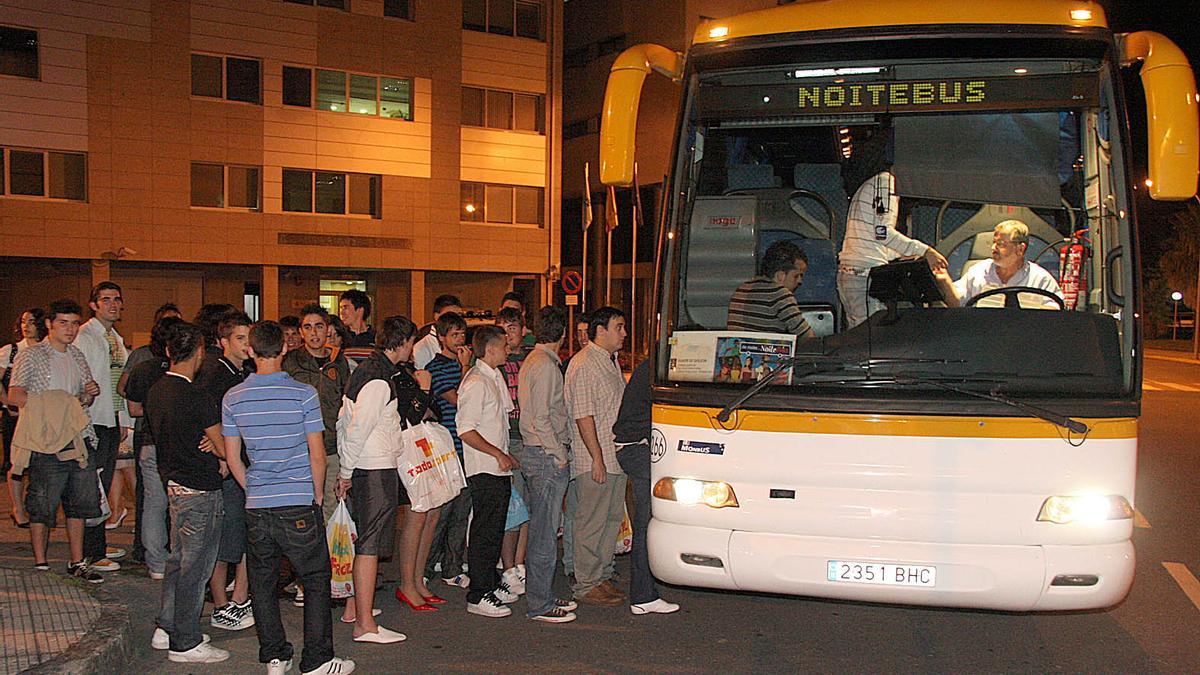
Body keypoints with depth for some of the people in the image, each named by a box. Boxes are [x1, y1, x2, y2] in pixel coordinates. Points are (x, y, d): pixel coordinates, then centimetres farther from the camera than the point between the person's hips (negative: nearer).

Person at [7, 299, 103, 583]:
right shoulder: (31, 355, -2)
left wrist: (90, 394, 0)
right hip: (47, 443, -6)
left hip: (80, 440, 6)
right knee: (43, 506, 1)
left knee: (79, 503, 9)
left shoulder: (78, 356, 17)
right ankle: (41, 565, 12)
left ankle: (77, 562, 18)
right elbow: (14, 395, -12)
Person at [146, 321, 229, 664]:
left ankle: (166, 629, 29)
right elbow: (224, 447, -14)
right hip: (200, 490, -9)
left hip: (174, 484, 9)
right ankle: (186, 643, 9)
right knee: (194, 568, 0)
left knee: (178, 560, 20)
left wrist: (207, 442, 1)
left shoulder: (156, 390, 6)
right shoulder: (193, 395, -20)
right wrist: (222, 461, 7)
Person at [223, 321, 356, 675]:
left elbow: (232, 459, 7)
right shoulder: (304, 393, -8)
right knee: (316, 581, 7)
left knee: (262, 582, 14)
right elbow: (317, 454, -5)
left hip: (256, 506, 3)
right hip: (299, 504, -3)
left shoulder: (233, 398, 2)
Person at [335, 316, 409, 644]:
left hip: (360, 468, 10)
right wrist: (346, 473, -12)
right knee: (370, 544, -7)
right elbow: (358, 429, -20)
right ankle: (365, 624, -3)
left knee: (364, 539, 19)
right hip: (376, 469, -10)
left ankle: (353, 608, 29)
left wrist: (344, 469, 19)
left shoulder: (365, 369, 13)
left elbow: (343, 421, 17)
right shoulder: (379, 380, -17)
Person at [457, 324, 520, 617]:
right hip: (484, 470, -9)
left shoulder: (495, 377, 16)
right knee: (484, 532, -5)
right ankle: (479, 596, 1)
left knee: (495, 528, 16)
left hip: (499, 468, 10)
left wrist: (506, 455, 18)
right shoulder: (476, 382, -15)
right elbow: (466, 430, -20)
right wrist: (498, 454, -18)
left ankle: (492, 583, 27)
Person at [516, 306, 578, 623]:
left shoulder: (531, 361, 16)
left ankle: (542, 596, 24)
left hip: (533, 452, 10)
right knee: (545, 531, -4)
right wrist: (559, 454, -14)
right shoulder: (546, 365, -15)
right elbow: (541, 418, -20)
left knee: (540, 528, 15)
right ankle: (540, 605, 2)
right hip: (546, 455, -10)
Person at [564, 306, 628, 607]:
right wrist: (597, 457, -21)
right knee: (591, 522, -2)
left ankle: (603, 575, 26)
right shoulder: (584, 365, -14)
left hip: (616, 457, 10)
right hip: (593, 460, -10)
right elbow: (583, 416, -19)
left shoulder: (611, 362, 17)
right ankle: (586, 584, 6)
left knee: (613, 517, 15)